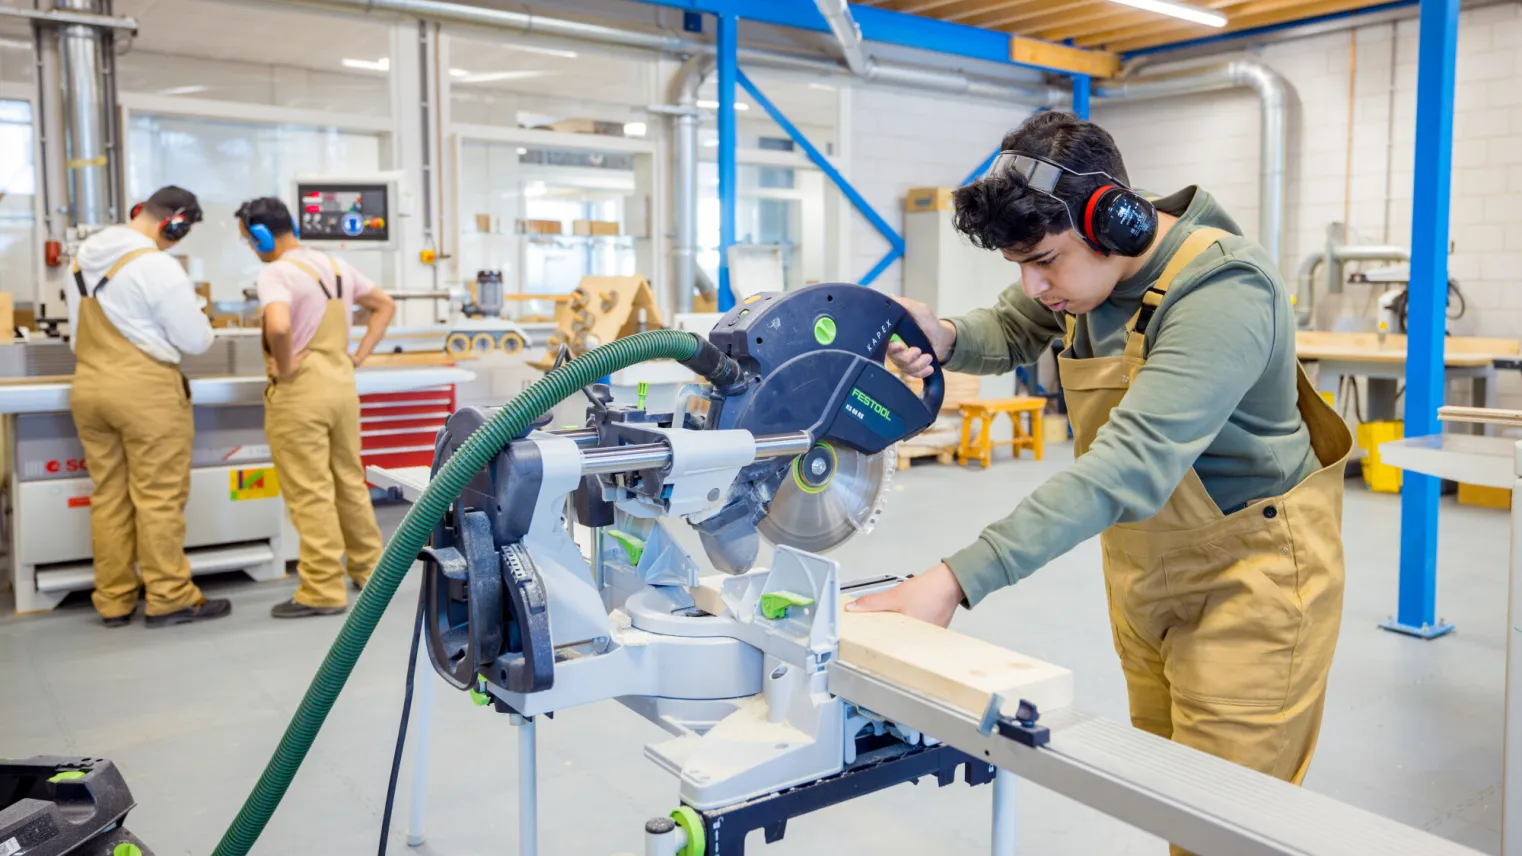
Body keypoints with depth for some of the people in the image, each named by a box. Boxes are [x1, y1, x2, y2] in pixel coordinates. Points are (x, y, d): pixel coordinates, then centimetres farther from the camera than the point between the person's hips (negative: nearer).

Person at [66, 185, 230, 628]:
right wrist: (203, 321, 11)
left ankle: (114, 601, 18)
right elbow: (196, 341, -10)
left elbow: (78, 331, 20)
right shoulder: (159, 267, -15)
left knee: (108, 496, 11)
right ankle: (169, 599, 6)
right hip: (145, 390, -7)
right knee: (159, 497, 0)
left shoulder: (83, 257, 10)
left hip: (88, 387, 8)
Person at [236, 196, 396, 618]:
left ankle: (323, 591, 4)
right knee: (350, 481, 17)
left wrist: (284, 367, -16)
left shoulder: (277, 272, -14)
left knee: (310, 493, -1)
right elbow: (385, 305, 19)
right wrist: (359, 355, 14)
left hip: (300, 392, -8)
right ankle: (368, 568, 28)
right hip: (342, 384, 8)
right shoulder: (336, 265, 10)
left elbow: (278, 326, -33)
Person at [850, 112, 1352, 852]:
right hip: (1146, 569, 7)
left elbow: (1129, 467, -39)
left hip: (1245, 574, -7)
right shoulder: (1088, 264, -5)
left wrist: (957, 581, -45)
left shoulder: (1222, 294, -29)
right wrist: (945, 338, -16)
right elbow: (1011, 332, 10)